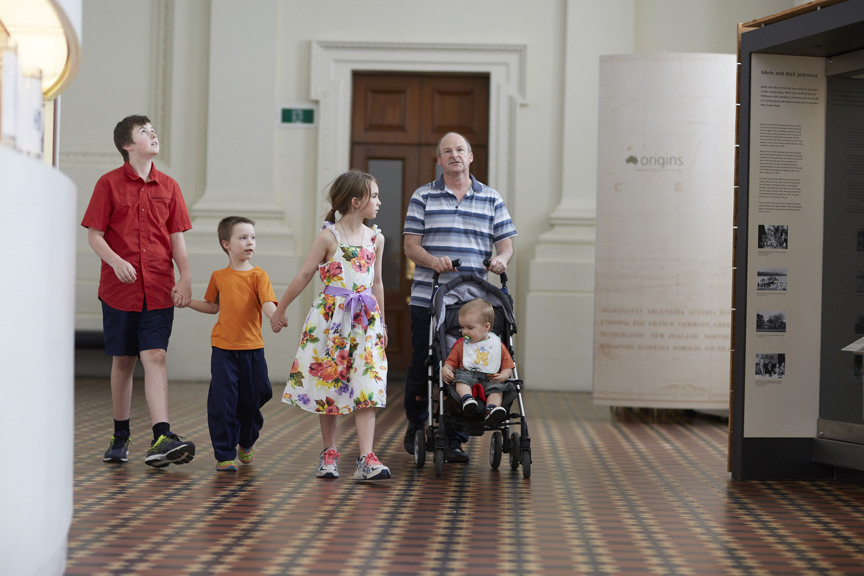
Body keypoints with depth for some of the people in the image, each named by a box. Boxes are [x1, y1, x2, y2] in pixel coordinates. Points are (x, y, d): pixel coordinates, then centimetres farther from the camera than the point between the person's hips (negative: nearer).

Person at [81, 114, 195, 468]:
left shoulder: (168, 186, 9)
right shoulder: (109, 184, 1)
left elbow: (177, 237, 9)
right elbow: (94, 235, -2)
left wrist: (185, 277, -4)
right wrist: (116, 261, -20)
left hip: (159, 290, 1)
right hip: (119, 288, -1)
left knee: (155, 358, -9)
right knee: (122, 361, 7)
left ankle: (162, 438, -16)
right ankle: (121, 436, 22)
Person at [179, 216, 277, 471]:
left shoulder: (258, 275, -3)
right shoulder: (218, 277, 5)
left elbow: (268, 305, -16)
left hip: (252, 348, -1)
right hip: (223, 348, 1)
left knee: (252, 400, 9)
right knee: (222, 402, -3)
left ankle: (247, 443, 37)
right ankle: (224, 454, 7)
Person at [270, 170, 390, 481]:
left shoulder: (375, 238, 9)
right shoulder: (329, 236, -5)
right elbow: (304, 275, 1)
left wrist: (381, 323, 22)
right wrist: (280, 310, 7)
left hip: (365, 320, 3)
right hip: (330, 317, -3)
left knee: (366, 389, -7)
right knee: (327, 387, 5)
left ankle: (366, 460, -10)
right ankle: (329, 453, 19)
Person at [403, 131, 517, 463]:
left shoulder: (491, 199, 13)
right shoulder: (423, 196, 8)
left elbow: (506, 243, 11)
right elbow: (410, 245, 2)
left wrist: (501, 259, -11)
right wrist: (433, 260, -17)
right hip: (427, 299, -1)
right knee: (421, 366, 4)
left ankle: (453, 441, 8)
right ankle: (415, 428, 26)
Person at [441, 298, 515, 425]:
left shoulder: (498, 345, 12)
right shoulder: (461, 345, 16)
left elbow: (508, 367, 12)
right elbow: (451, 363, 16)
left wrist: (503, 376, -10)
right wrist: (445, 370, -8)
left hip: (490, 379, -1)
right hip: (467, 374, 1)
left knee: (496, 388, -31)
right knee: (462, 378, -32)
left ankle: (492, 410, -54)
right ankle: (467, 398, -55)